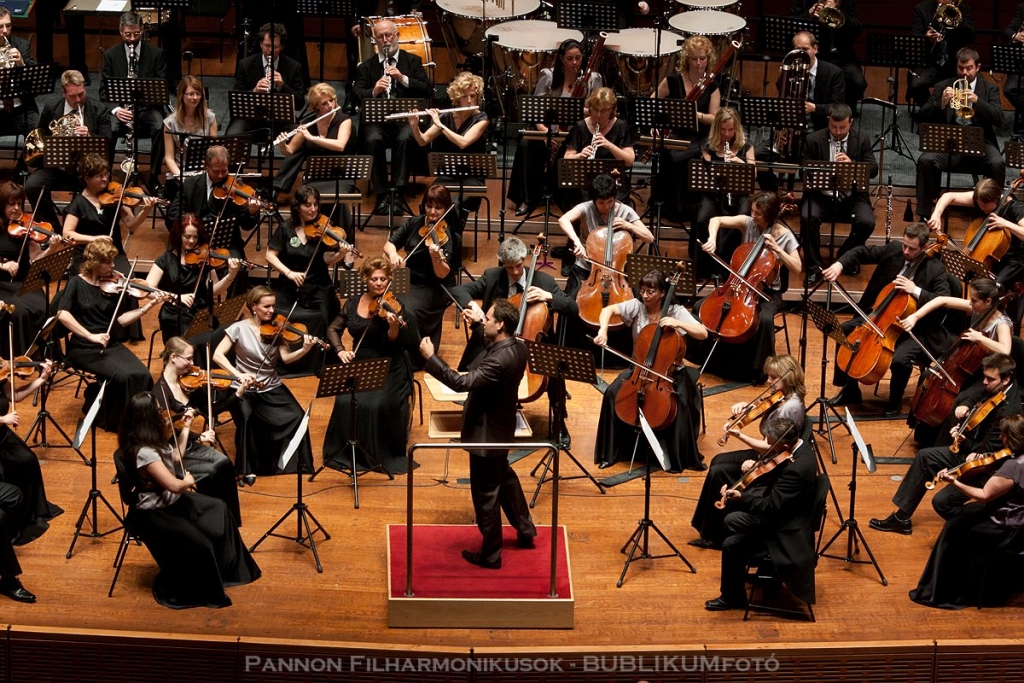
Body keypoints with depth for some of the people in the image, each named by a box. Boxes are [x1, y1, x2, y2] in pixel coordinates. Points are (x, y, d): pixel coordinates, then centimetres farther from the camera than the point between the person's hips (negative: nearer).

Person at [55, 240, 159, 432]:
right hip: (83, 348, -5)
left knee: (142, 375, -20)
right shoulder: (76, 283, -6)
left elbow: (121, 319, 4)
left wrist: (147, 307, -9)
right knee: (122, 376, -27)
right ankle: (113, 420, -5)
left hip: (110, 345, 5)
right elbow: (62, 314, -21)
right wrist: (91, 336, -27)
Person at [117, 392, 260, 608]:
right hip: (152, 512, -11)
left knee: (218, 509, 17)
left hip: (169, 500, 11)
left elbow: (175, 459, 13)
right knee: (198, 545, -18)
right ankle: (172, 591, 7)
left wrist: (185, 429, 3)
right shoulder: (144, 452, -34)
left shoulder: (151, 441, -3)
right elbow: (174, 485, -34)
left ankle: (226, 570, 31)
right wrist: (188, 481, -13)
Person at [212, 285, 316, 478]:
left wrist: (304, 350, -30)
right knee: (247, 417, -32)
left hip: (273, 388, 3)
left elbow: (286, 357, -9)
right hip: (247, 390, -3)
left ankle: (295, 463, 0)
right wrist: (238, 374, -26)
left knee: (297, 417, -19)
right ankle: (247, 467, -14)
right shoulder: (239, 328, -7)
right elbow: (217, 355, -13)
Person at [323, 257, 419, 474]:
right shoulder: (354, 303, 5)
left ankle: (385, 454, -6)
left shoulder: (394, 306, -8)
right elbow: (333, 329, 11)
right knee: (346, 402, -22)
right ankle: (346, 453, -2)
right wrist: (340, 350, -7)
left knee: (378, 405, -28)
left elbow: (392, 344, -16)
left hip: (389, 370, -4)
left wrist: (394, 327, -37)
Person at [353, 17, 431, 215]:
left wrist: (403, 78, -11)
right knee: (373, 140, -33)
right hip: (376, 119, 1)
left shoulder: (413, 61, 16)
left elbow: (426, 91, 4)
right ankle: (381, 196, -30)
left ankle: (398, 191, -35)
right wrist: (374, 91, -18)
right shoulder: (365, 67, 17)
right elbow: (357, 95, 3)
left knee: (404, 138, -36)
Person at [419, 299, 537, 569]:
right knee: (504, 477, 30)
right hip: (502, 426, 10)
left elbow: (461, 382, -38)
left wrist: (430, 358, -35)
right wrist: (479, 323, 17)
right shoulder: (517, 347, -4)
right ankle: (525, 530, 45)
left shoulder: (500, 359, -34)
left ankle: (490, 555, 19)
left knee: (486, 494, 5)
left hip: (487, 433, -10)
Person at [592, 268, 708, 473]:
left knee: (680, 402, -29)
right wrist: (603, 330, -31)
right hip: (639, 368, 3)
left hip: (670, 371, -3)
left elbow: (703, 333, -17)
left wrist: (677, 323, -29)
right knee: (613, 393, -20)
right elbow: (608, 309, -12)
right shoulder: (637, 306, -5)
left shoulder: (676, 311, -11)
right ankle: (612, 451, -5)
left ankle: (676, 456, -11)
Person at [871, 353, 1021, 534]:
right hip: (972, 448, 10)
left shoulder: (1008, 411, -31)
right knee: (925, 457, 13)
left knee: (942, 501, -15)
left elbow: (988, 451, -26)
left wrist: (963, 441, -13)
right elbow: (965, 396, 11)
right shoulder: (994, 389, -5)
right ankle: (901, 516, 19)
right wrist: (964, 405, -11)